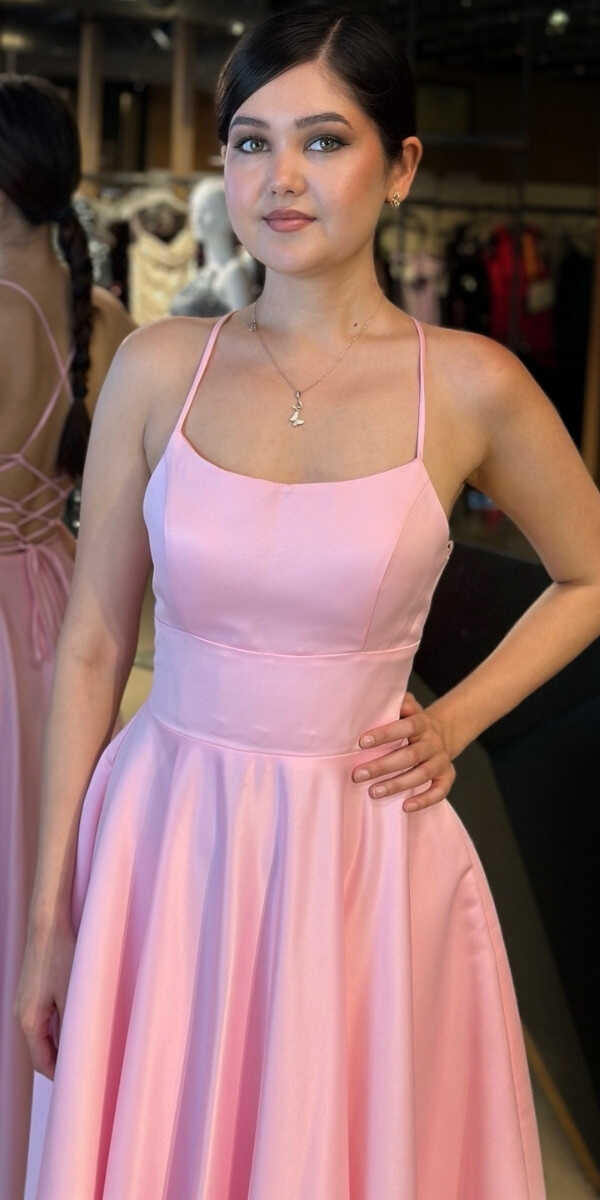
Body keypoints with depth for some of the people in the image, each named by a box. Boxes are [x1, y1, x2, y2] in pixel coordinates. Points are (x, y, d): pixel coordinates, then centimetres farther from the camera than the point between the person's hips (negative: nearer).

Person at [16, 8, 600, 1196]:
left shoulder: (469, 385, -6)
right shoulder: (159, 368, -2)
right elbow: (91, 646, 1)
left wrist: (454, 722, -1)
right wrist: (49, 916, 2)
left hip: (363, 857, -1)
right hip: (163, 847, 1)